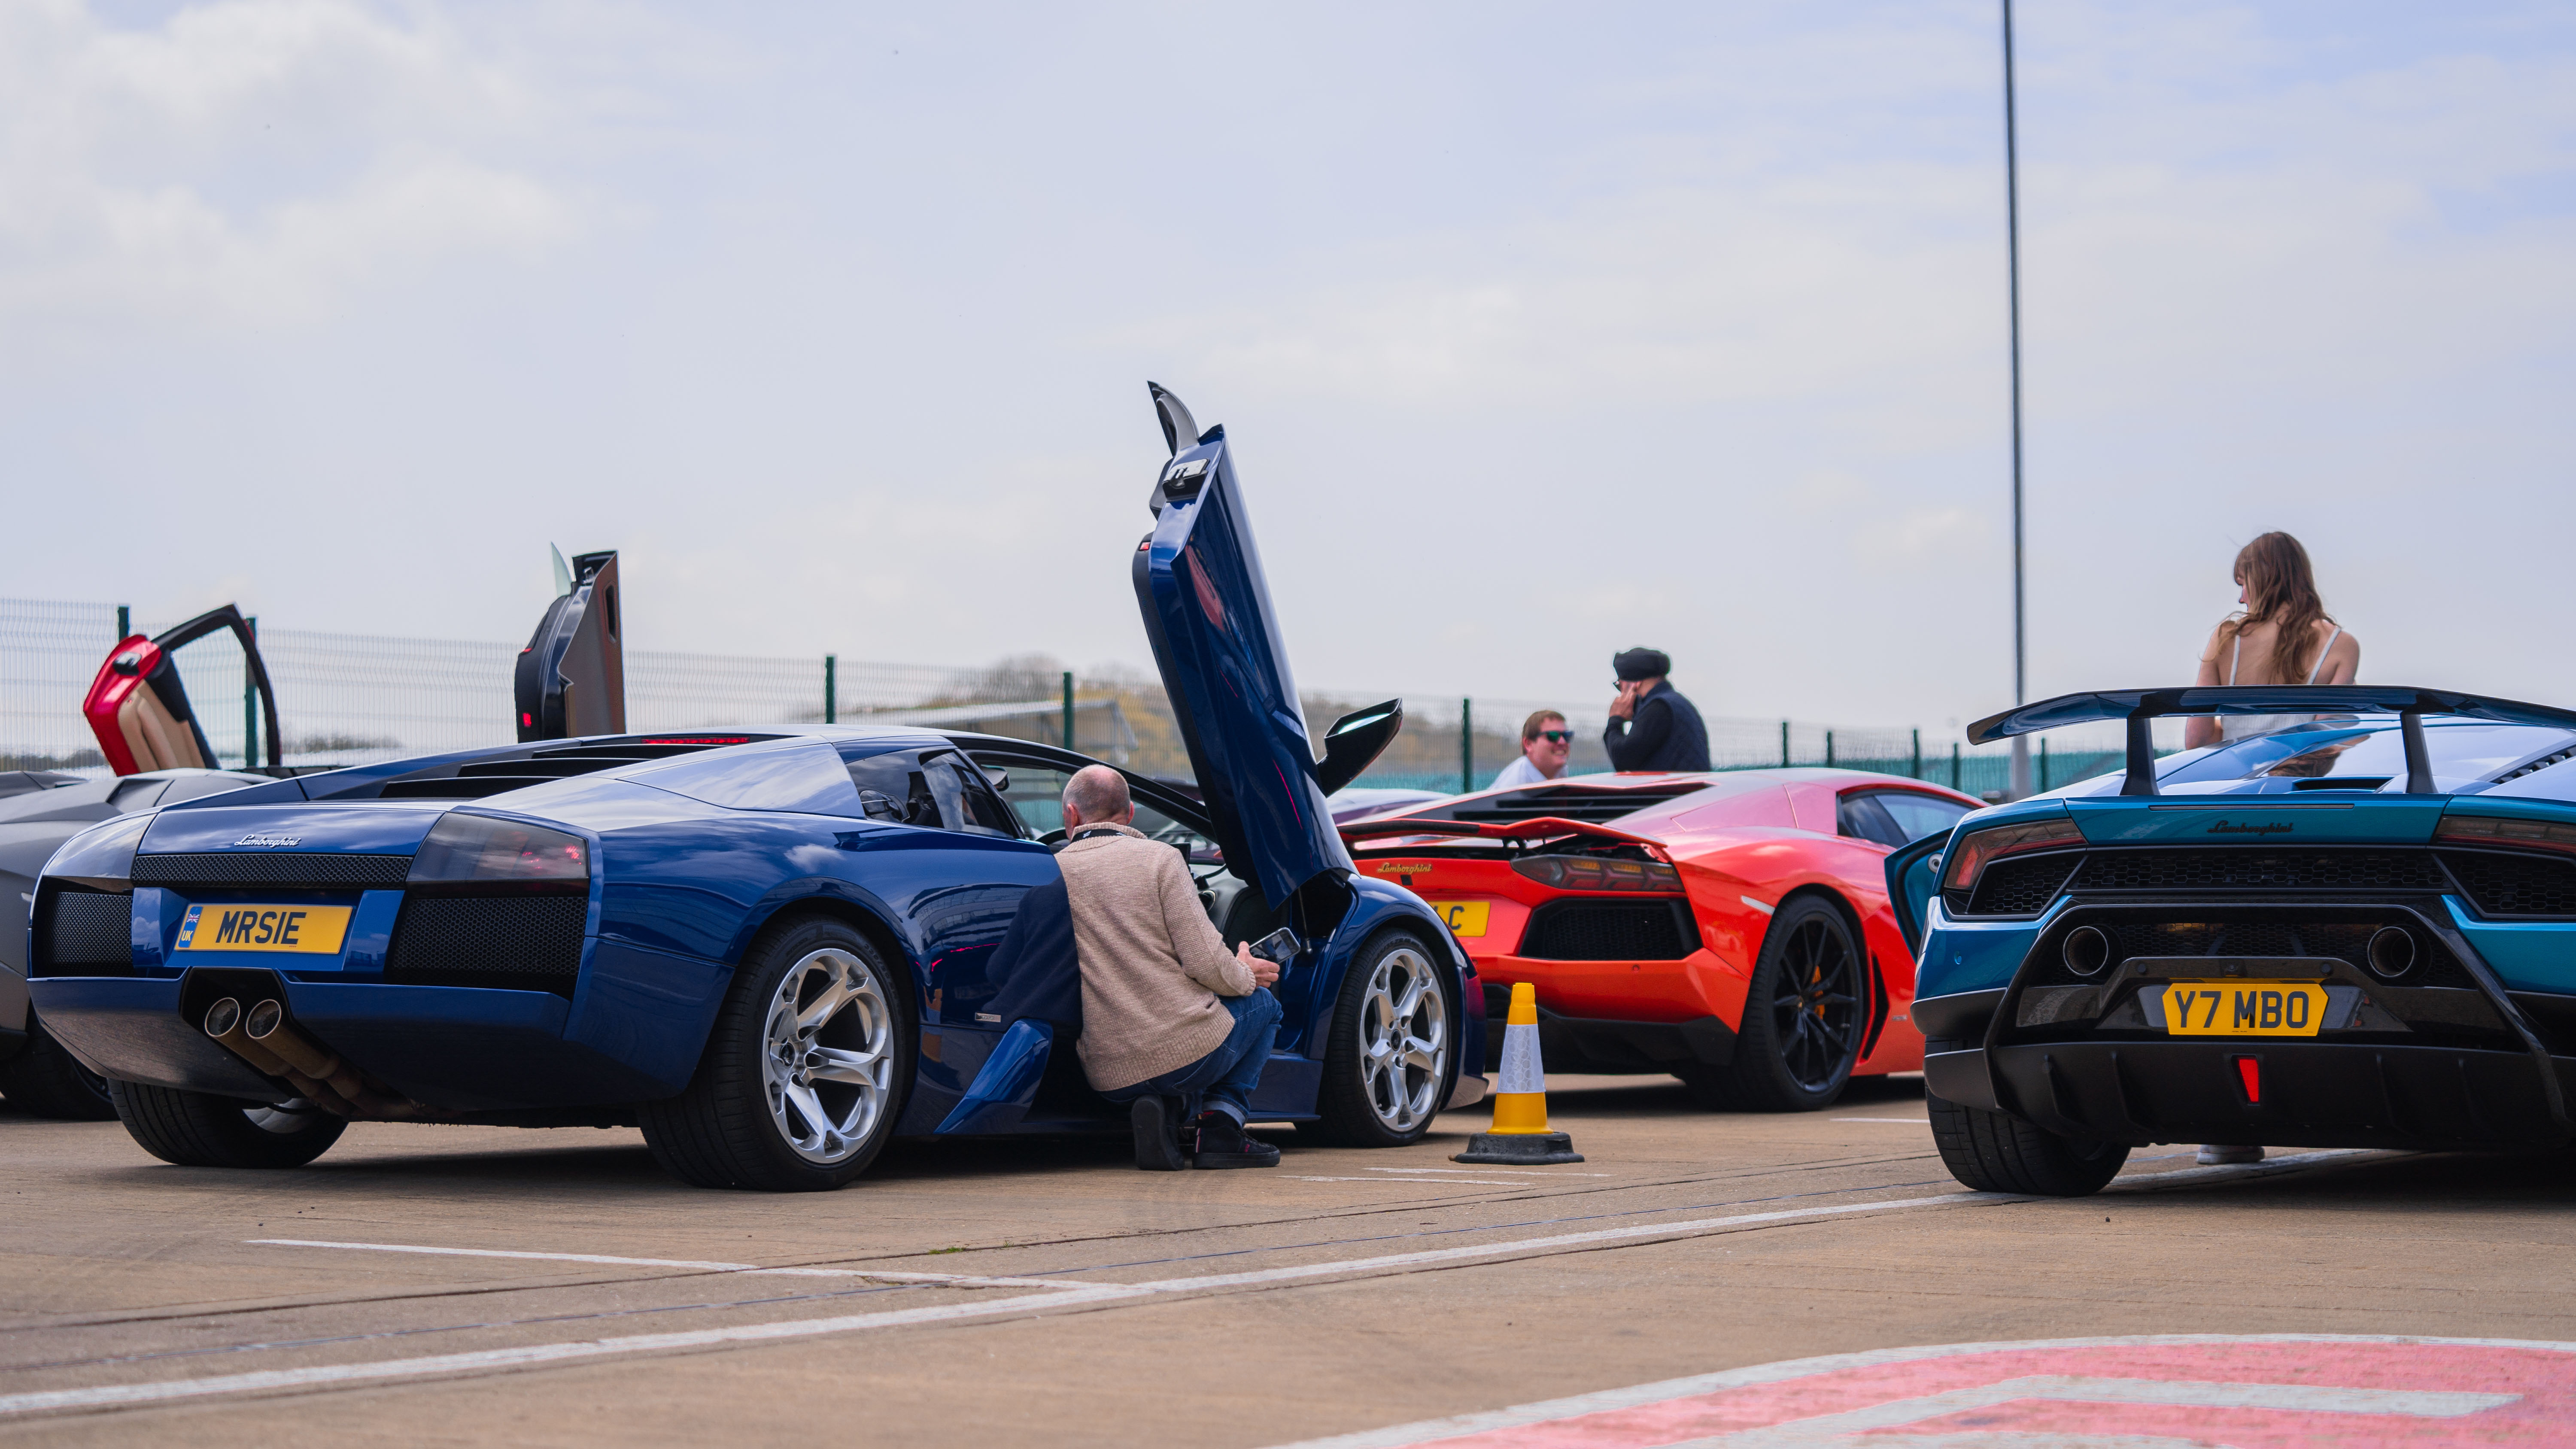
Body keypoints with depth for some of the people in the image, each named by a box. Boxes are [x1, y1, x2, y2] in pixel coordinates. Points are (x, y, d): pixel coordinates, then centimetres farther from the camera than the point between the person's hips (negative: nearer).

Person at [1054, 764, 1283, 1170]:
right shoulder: (1159, 858, -4)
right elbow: (1206, 963, -10)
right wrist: (1245, 976, 13)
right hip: (1190, 1052, -3)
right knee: (1262, 1004, 28)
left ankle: (1151, 1109, 6)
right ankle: (1222, 1119, 9)